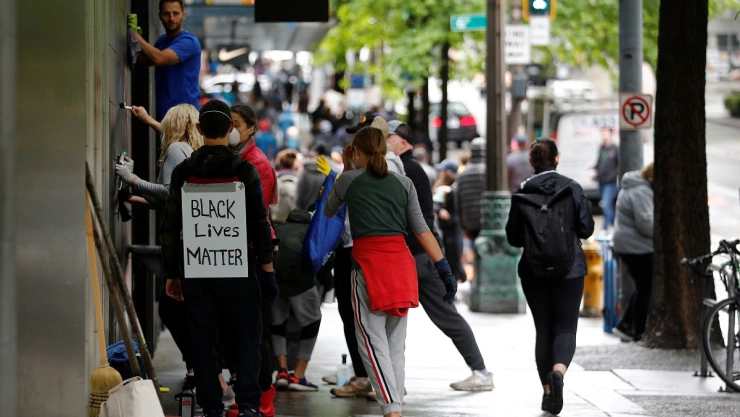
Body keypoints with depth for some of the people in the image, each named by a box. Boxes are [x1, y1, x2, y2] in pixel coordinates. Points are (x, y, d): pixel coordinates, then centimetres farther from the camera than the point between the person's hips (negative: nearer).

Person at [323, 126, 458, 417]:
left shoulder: (349, 181, 5)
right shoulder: (403, 183, 11)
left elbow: (328, 211, 24)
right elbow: (422, 230, 5)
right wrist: (445, 270, 5)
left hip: (368, 263, -4)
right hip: (401, 263, 4)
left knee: (373, 342, -5)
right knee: (395, 343, 12)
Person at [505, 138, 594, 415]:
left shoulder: (522, 194, -2)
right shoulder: (572, 189, -5)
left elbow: (513, 237, 1)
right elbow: (586, 229, -3)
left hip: (533, 271, 1)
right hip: (569, 270, -1)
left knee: (543, 329, 11)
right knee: (565, 327, 2)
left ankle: (548, 391, 11)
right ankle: (559, 370, -27)